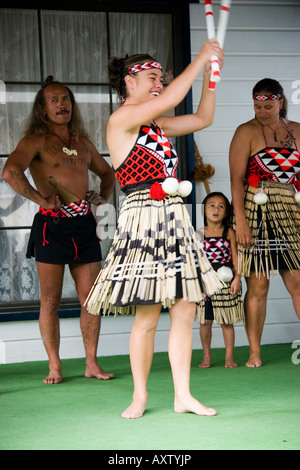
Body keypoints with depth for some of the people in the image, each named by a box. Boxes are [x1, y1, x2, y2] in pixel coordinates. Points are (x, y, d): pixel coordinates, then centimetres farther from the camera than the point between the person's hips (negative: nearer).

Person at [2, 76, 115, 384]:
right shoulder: (36, 140, -2)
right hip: (52, 224, -5)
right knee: (50, 299, 0)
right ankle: (54, 367, 7)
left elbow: (107, 173, 34)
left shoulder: (83, 142, 17)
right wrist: (41, 199, -16)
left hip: (84, 224, 5)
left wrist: (103, 196, 15)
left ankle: (92, 364, 12)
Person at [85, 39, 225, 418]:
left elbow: (203, 118, 21)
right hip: (143, 220, -8)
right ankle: (140, 396, 11)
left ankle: (183, 395, 10)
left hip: (174, 218, 8)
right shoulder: (120, 120, -7)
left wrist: (211, 71, 12)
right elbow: (166, 101, -20)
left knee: (185, 310, 4)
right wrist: (199, 60, -11)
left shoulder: (158, 124, 16)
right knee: (147, 316, -4)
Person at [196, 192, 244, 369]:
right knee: (205, 321, 3)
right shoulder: (199, 234, 3)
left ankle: (229, 356, 13)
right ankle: (207, 356, 15)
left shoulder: (229, 233, 2)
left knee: (227, 321, 4)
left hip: (226, 280, -1)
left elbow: (235, 256, 0)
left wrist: (237, 277, -8)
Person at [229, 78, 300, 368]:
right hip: (256, 213, -4)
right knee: (258, 285, -4)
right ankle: (254, 353, 3)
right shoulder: (247, 132, 1)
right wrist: (241, 221, -14)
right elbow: (237, 179, -5)